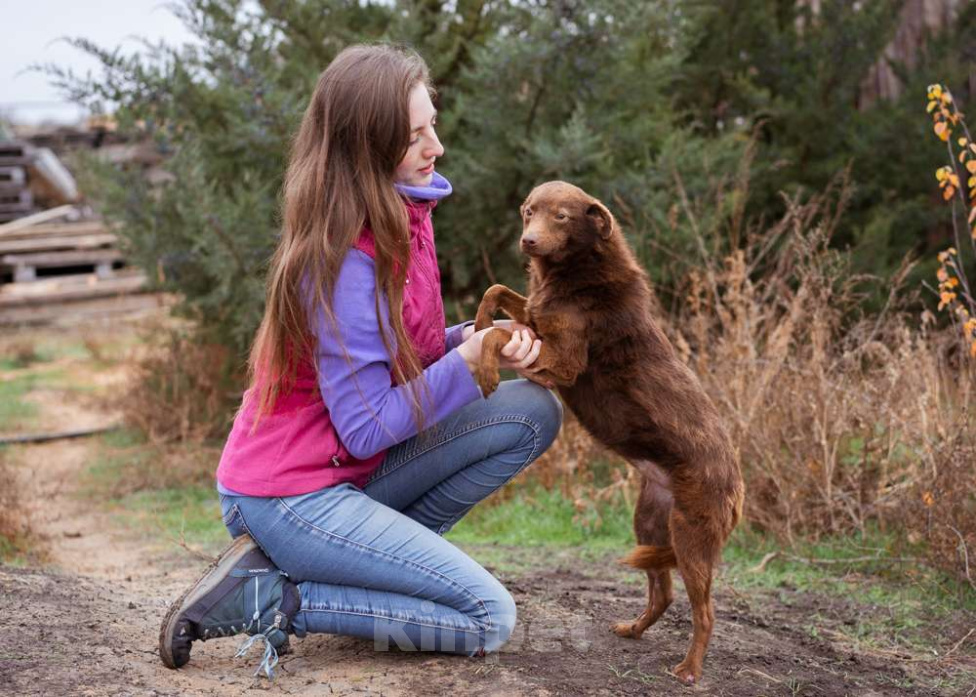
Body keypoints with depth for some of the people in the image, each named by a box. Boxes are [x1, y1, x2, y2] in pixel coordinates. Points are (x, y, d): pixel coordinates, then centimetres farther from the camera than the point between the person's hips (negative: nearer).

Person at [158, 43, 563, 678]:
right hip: (289, 496, -8)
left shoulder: (403, 215, 3)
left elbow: (401, 356, 10)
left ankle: (375, 553, 4)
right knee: (489, 619, -11)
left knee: (533, 410, -2)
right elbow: (367, 430, -21)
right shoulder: (345, 261, -24)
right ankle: (261, 596, -6)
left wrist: (474, 341, -8)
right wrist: (470, 359, -21)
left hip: (348, 472, 9)